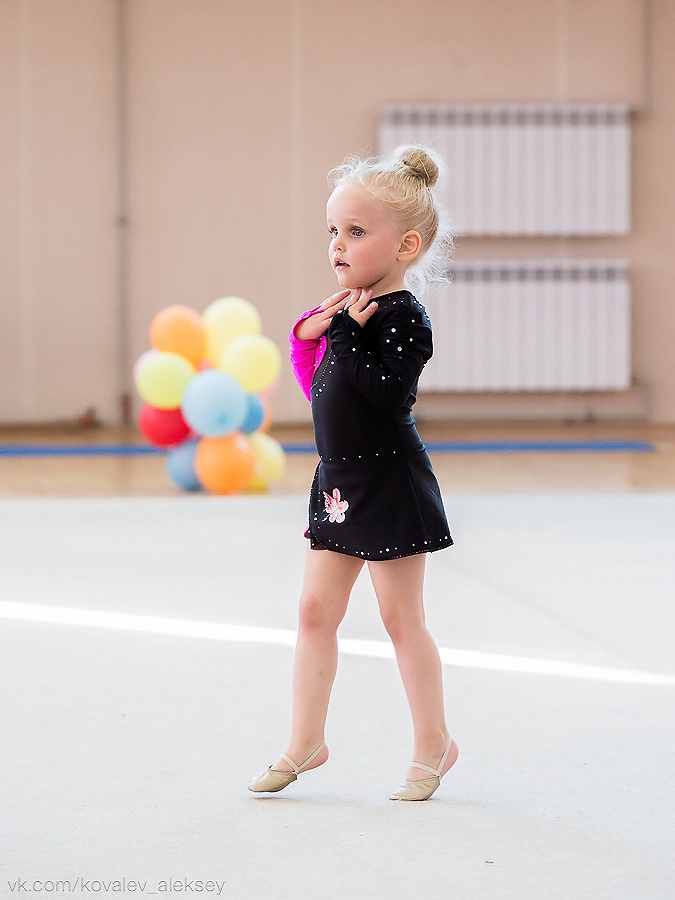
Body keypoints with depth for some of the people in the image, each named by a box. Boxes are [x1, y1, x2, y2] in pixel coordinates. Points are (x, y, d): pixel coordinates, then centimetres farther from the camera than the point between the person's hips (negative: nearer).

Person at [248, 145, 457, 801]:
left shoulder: (402, 317, -15)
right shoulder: (347, 311, 9)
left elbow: (386, 389, -28)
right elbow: (320, 390, 15)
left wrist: (346, 331, -24)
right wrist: (310, 336, -1)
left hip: (389, 484, -8)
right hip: (338, 482, 8)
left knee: (401, 618, 1)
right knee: (315, 610, 8)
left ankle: (433, 742, 15)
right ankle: (305, 742, 16)